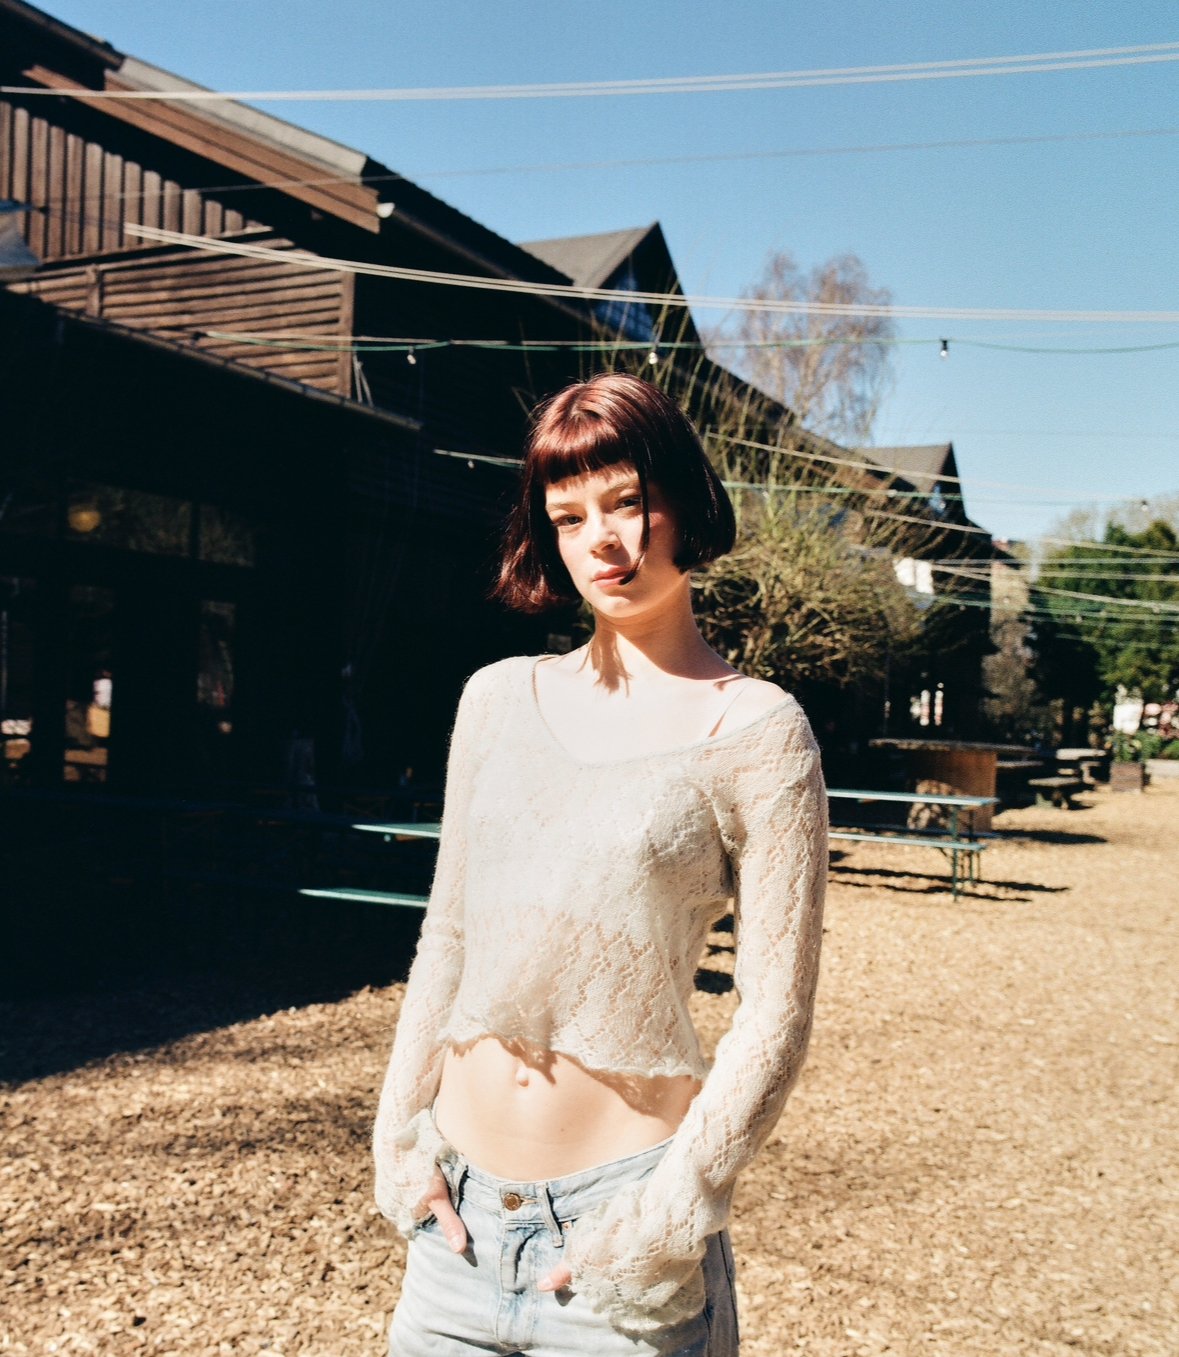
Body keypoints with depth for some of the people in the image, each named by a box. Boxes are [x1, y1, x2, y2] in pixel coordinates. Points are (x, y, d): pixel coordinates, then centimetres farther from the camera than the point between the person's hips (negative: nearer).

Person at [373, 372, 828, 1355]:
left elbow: (776, 1015, -9)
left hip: (617, 1204, -4)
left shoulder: (756, 731, -8)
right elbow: (447, 936, 10)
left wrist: (668, 1218, -12)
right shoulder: (500, 696, 5)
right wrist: (402, 1132, 5)